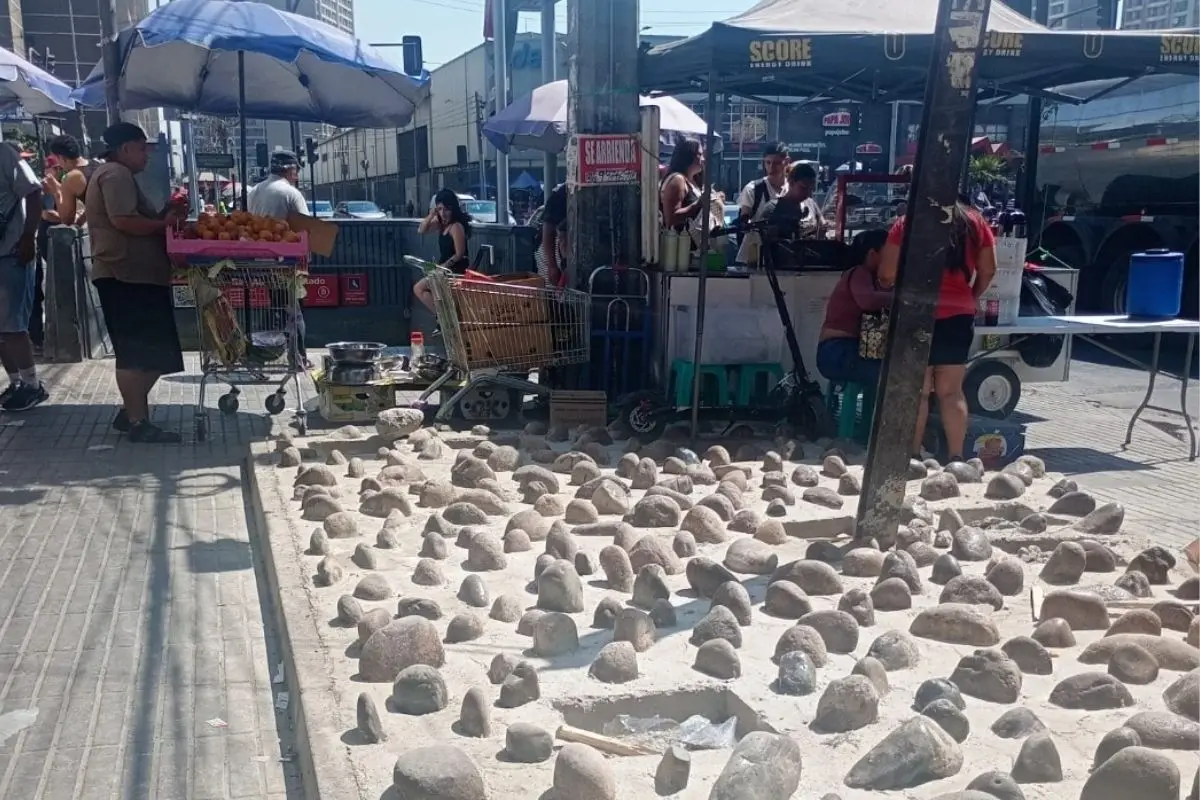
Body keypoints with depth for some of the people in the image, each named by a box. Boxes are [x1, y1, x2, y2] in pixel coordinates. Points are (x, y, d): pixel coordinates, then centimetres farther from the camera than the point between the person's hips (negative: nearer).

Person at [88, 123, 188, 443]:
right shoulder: (116, 174, -10)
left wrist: (164, 216, 10)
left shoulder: (115, 175, 24)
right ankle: (138, 422, -6)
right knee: (139, 353, -9)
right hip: (127, 276, -11)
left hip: (133, 275, 11)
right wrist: (163, 224, -11)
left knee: (146, 352, 14)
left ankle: (131, 412, 20)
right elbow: (124, 221, -23)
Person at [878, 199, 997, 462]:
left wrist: (891, 291, 16)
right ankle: (956, 459, 7)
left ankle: (913, 457, 9)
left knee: (917, 391, 5)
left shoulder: (907, 223, -4)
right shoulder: (974, 222, 6)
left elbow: (887, 275, -5)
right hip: (959, 315, 3)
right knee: (951, 391, 9)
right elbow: (988, 271, 8)